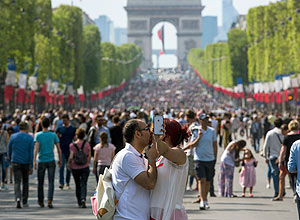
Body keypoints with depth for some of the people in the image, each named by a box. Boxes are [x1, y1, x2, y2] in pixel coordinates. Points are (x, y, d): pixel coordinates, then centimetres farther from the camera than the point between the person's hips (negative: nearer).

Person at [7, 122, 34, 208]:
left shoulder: (13, 137, 2)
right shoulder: (30, 138, -3)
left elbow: (9, 150, 10)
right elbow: (31, 153, -8)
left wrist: (10, 159, 29)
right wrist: (31, 166, -7)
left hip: (16, 162, 0)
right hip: (26, 162, 0)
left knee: (17, 182, -3)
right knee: (25, 182, 16)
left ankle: (18, 198, -26)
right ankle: (25, 202, 18)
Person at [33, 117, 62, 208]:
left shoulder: (38, 135, -3)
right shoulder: (53, 135, 1)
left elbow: (36, 148, -14)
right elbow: (59, 149, 2)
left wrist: (34, 161, -17)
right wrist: (60, 160, 15)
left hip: (41, 161, 0)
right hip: (51, 161, 0)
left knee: (40, 182, 13)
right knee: (51, 182, -1)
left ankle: (40, 201, 24)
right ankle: (49, 201, -16)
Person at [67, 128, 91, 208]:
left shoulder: (72, 145, -10)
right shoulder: (87, 144, -4)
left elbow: (71, 157, -15)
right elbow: (89, 156, 1)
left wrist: (69, 164, 2)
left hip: (75, 168, 0)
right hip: (85, 167, 0)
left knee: (77, 185, 14)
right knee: (83, 184, 0)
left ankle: (79, 202, 21)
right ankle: (83, 199, -23)